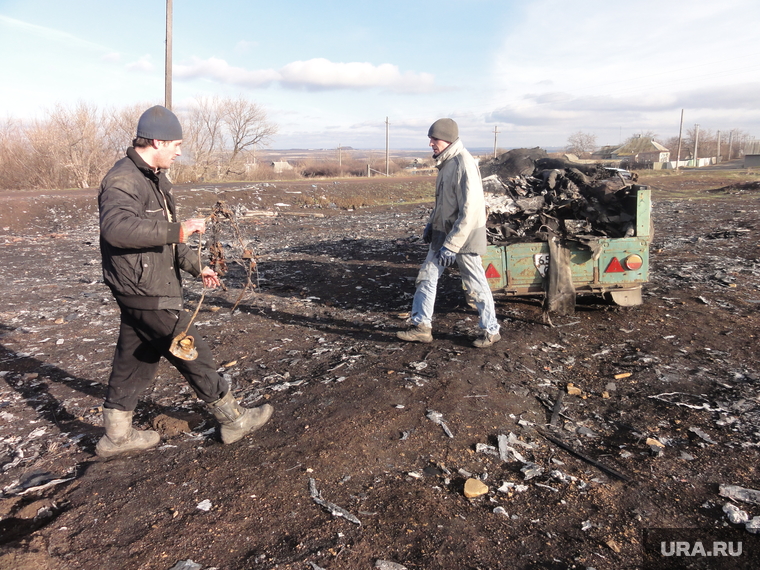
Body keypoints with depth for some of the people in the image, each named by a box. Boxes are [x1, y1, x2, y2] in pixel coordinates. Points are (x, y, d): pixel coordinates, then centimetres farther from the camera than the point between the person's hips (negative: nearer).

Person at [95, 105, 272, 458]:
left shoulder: (155, 179, 15)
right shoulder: (123, 181, -18)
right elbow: (117, 227, -37)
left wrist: (196, 267, 15)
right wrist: (179, 230, -36)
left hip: (151, 289, 10)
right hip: (145, 292, -10)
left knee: (134, 361, 16)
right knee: (194, 355, 0)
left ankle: (116, 436, 29)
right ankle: (233, 420, 15)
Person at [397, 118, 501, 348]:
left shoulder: (463, 165, -21)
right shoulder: (446, 162, 8)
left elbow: (470, 211, -24)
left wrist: (451, 245, -24)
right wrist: (431, 223, 13)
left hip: (464, 235, -9)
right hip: (443, 233, 9)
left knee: (476, 285, 4)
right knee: (426, 276, 8)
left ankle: (491, 331, 20)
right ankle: (421, 327, 17)